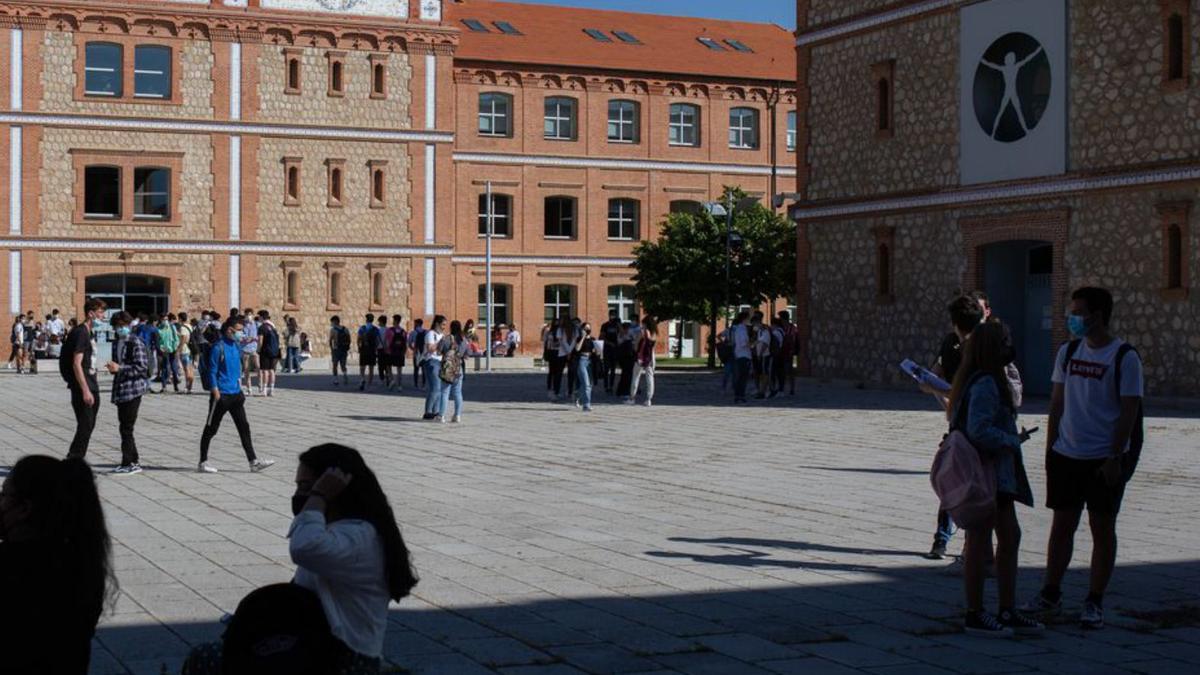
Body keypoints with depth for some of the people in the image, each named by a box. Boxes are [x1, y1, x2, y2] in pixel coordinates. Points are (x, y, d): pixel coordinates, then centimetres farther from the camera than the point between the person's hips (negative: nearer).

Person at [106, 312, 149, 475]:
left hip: (133, 389, -9)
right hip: (121, 390, 9)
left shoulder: (136, 343, -10)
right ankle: (134, 461, 20)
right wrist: (113, 368, 7)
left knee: (126, 428, -8)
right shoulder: (117, 344, 16)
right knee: (124, 427, 11)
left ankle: (129, 463, -2)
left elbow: (141, 367, -17)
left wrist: (119, 368, -21)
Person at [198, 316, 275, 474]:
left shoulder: (237, 346, 10)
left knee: (244, 428, 6)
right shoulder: (219, 347, -12)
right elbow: (212, 371, -13)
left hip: (236, 394, 8)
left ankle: (253, 461, 7)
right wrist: (215, 391, -18)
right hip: (222, 395, -8)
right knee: (211, 429, 2)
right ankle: (202, 463, 10)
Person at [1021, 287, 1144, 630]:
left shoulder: (1124, 357, -9)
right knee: (1062, 525, 10)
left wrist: (1116, 457, -14)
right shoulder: (1068, 352, 7)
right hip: (1066, 456, 5)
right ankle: (1051, 593, 20)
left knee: (1102, 528, 4)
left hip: (1104, 460, -5)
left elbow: (1129, 411, -10)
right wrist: (1051, 446, 9)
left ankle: (1095, 602, 11)